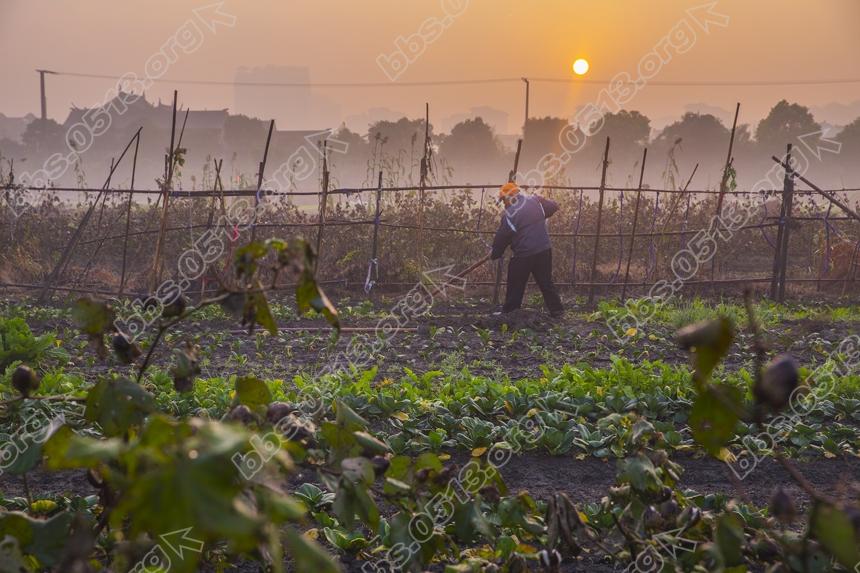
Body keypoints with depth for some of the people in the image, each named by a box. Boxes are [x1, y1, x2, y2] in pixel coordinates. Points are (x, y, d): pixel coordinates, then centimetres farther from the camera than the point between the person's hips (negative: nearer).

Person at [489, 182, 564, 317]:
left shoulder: (509, 215, -11)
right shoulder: (535, 200, 2)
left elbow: (501, 237, -3)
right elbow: (554, 206, 16)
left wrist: (494, 254, 13)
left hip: (524, 255, -5)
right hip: (544, 250, 5)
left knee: (515, 285, 9)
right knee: (546, 282, 14)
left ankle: (508, 311, 15)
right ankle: (556, 310, 15)